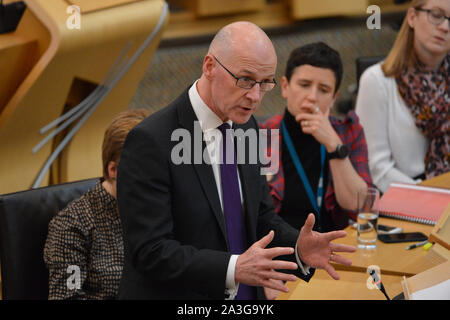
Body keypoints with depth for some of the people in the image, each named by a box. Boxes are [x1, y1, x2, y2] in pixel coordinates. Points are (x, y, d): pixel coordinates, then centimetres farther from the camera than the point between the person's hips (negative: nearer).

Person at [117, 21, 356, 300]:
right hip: (173, 295, -6)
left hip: (246, 295, 7)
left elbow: (263, 220, 6)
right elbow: (150, 251, -24)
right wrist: (234, 269, -34)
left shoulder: (246, 128, 2)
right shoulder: (151, 141, -20)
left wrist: (298, 248, -13)